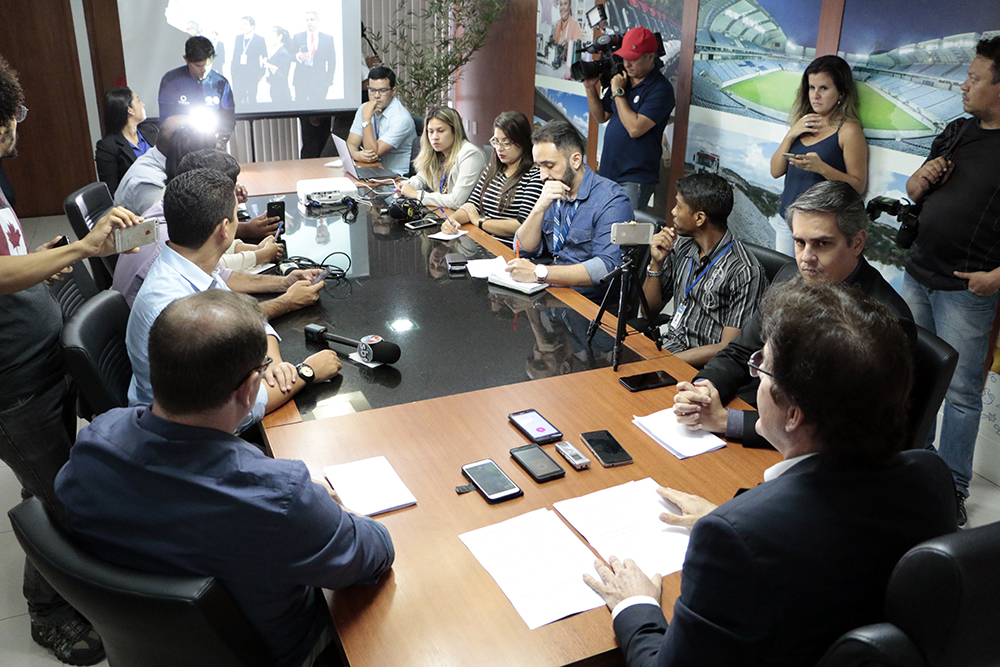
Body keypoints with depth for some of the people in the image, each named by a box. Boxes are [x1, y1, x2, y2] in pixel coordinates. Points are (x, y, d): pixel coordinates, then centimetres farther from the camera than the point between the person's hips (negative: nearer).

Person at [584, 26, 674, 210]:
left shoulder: (661, 89, -12)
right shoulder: (622, 78, 11)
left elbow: (635, 128, -22)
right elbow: (601, 116, 19)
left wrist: (618, 92, -13)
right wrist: (590, 88, 3)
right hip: (608, 172, 7)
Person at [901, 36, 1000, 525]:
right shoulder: (957, 132, 11)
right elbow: (915, 191, 21)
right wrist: (920, 180, -2)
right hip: (918, 274, 7)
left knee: (961, 392, 2)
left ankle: (953, 486, 14)